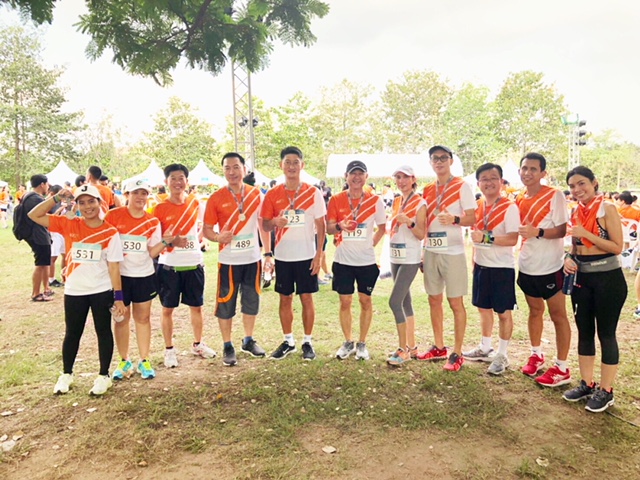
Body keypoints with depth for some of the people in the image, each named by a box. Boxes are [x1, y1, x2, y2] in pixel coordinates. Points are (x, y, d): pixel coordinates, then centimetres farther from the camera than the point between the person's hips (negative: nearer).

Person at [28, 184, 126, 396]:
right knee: (72, 333, 16)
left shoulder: (110, 232, -8)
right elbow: (34, 215, -3)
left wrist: (118, 296, -8)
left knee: (103, 331, 11)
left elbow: (114, 266, -7)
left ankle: (104, 376, 24)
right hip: (74, 291, 2)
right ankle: (66, 375, 34)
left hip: (102, 291, -2)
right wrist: (56, 198, -13)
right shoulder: (68, 225, -2)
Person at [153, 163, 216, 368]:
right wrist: (171, 241, -23)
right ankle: (169, 350, 21)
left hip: (194, 264, 3)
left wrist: (198, 238, 6)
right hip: (169, 266, -3)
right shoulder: (160, 209, -6)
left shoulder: (194, 202, 3)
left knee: (196, 306, 13)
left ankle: (198, 344, 31)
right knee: (168, 308, 7)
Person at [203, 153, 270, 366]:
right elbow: (207, 229, -3)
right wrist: (218, 237, -25)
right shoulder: (216, 198, -7)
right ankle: (227, 347, 21)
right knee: (226, 304, 5)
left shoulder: (256, 194, 1)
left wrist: (268, 252, 5)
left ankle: (248, 340, 33)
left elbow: (263, 224, 8)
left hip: (253, 258, 3)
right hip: (228, 260, -2)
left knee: (251, 301, 14)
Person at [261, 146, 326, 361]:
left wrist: (319, 254, -8)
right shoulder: (273, 194, 2)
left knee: (306, 298, 4)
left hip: (306, 255, -2)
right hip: (282, 256, 2)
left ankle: (307, 342, 18)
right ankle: (288, 341, 24)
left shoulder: (313, 193, -3)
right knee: (285, 299, 10)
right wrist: (274, 223, -19)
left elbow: (321, 226, -1)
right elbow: (265, 225, 5)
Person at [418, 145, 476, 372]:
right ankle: (439, 347, 25)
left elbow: (471, 218, -9)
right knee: (434, 300, 12)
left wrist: (454, 219, -27)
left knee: (456, 302, 0)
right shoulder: (427, 190, 12)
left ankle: (457, 353, 9)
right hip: (431, 251, 6)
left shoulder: (462, 186, -4)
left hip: (452, 252, -6)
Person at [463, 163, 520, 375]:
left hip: (502, 267, -7)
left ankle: (502, 355, 17)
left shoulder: (509, 207, -13)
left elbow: (512, 239, -22)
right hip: (481, 265, 7)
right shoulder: (478, 206, 7)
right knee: (483, 307, 18)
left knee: (503, 312, 4)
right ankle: (485, 348, 35)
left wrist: (486, 238, -30)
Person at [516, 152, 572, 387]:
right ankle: (536, 354, 33)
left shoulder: (555, 196, -12)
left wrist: (538, 232, -29)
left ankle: (562, 368, 12)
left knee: (558, 315, 3)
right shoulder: (519, 199, 6)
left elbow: (563, 230, -16)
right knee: (534, 309, 18)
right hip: (526, 265, 6)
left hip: (549, 266, -6)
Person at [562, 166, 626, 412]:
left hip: (607, 278, -6)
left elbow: (617, 247, -15)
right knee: (584, 331, 13)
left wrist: (586, 233, -21)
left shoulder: (607, 209, -11)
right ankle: (587, 384, 28)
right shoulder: (576, 212, 8)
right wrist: (569, 259, -3)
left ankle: (606, 391, 18)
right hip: (581, 278, 6)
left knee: (606, 333, 4)